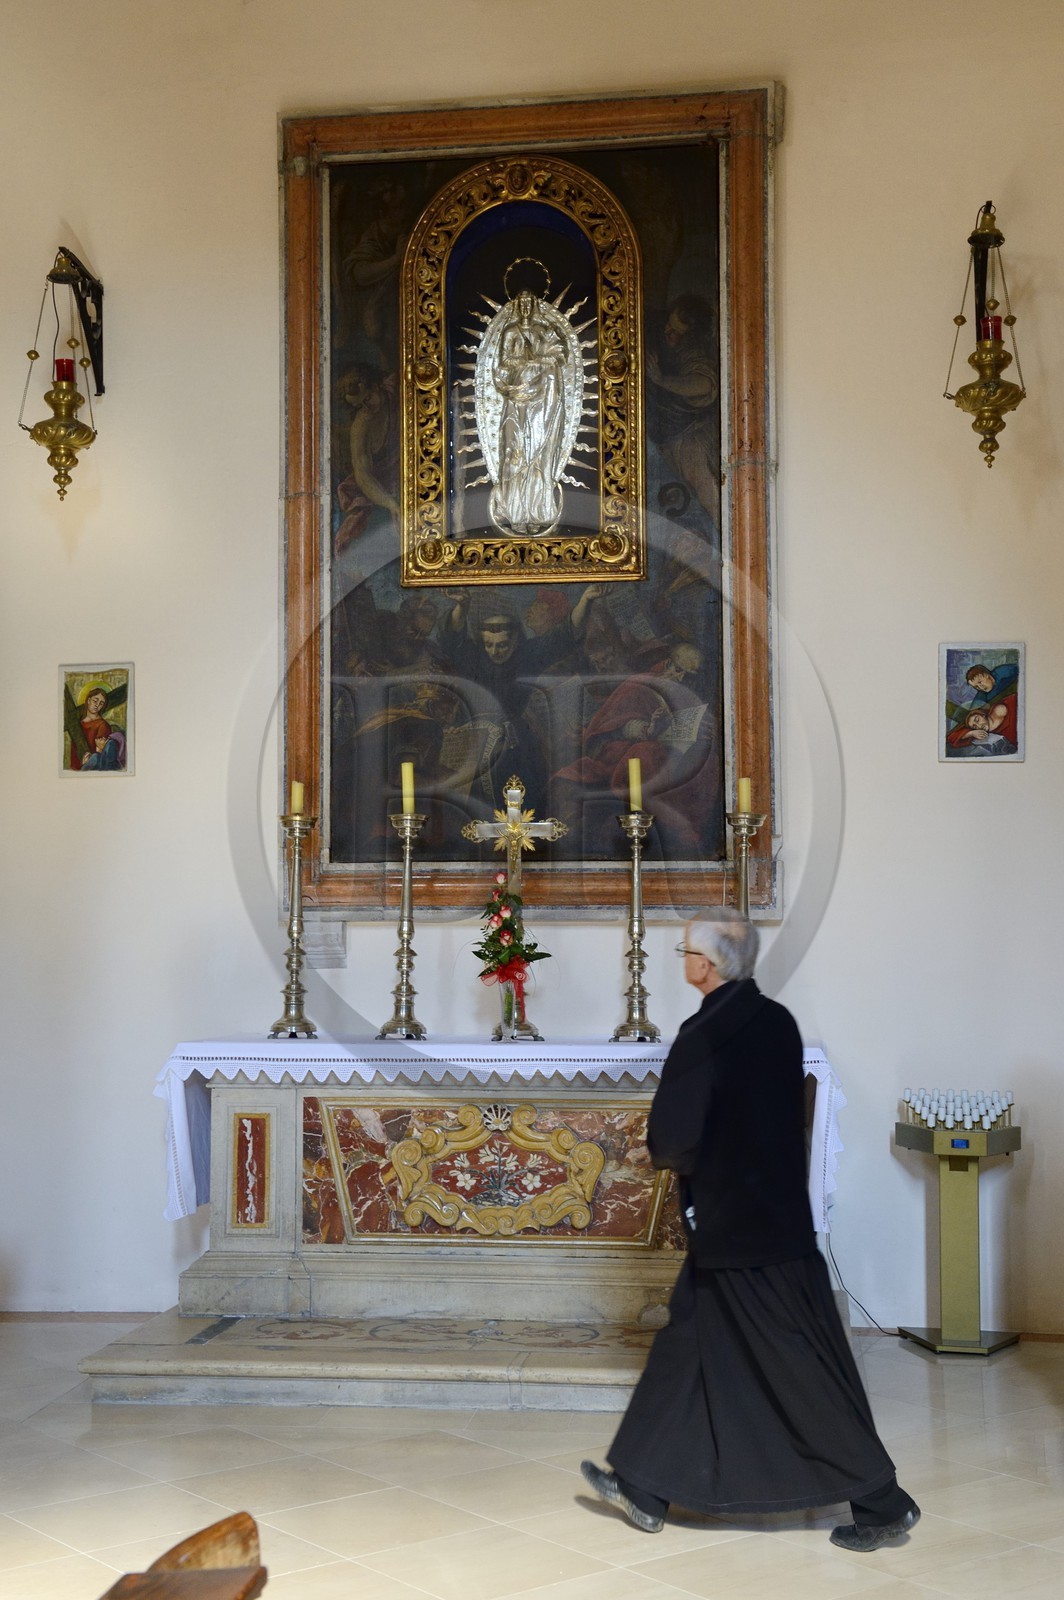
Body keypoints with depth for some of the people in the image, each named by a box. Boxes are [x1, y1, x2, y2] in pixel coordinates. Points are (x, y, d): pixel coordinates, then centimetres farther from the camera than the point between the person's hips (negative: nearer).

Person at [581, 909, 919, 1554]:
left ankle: (884, 1504, 9)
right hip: (778, 1215, 9)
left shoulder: (704, 1036, -20)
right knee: (688, 1348, 15)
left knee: (802, 1366, 0)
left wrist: (669, 1154, 3)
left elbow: (672, 1139, -19)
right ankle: (645, 1489, 23)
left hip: (732, 1228, -9)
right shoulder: (778, 1021, 4)